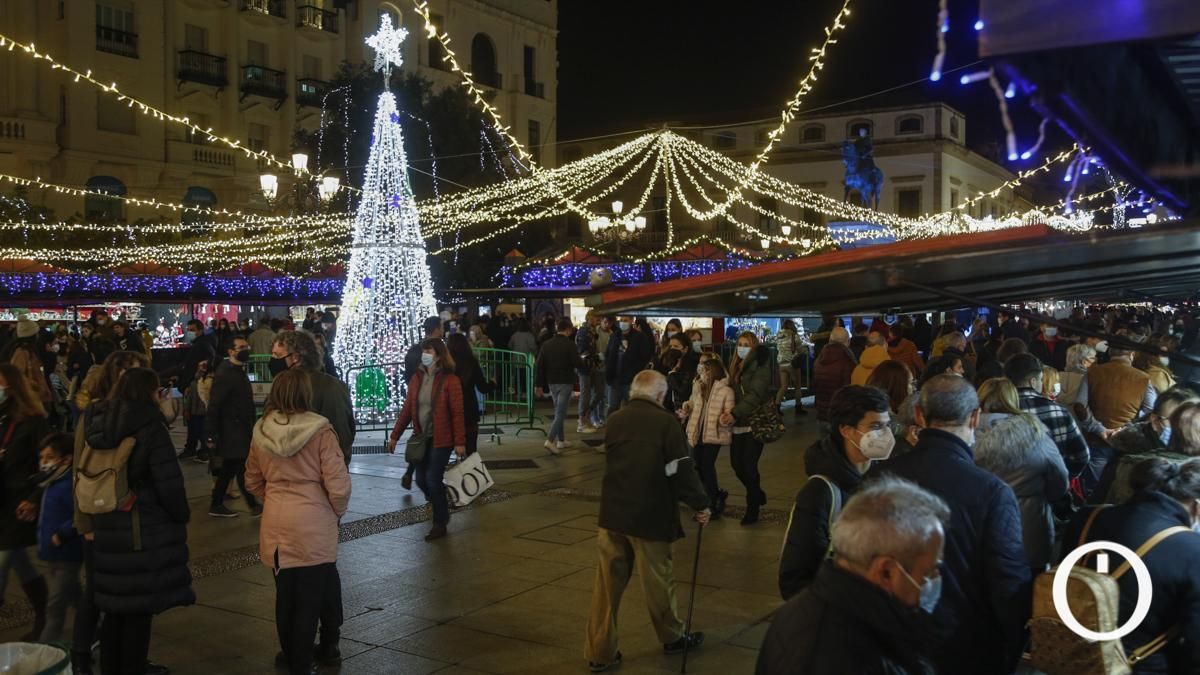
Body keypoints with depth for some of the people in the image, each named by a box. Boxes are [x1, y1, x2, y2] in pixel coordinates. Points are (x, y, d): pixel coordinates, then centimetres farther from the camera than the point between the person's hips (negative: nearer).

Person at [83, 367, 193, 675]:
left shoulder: (98, 424, 5)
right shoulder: (150, 427, -15)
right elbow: (168, 482, -17)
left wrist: (98, 515, 20)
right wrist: (182, 515, -1)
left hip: (106, 527, 7)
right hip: (146, 529, -7)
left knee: (115, 605, 17)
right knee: (140, 609, 4)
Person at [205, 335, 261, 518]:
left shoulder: (239, 371, 13)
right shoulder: (224, 374, -18)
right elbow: (214, 406, -20)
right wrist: (211, 436, -21)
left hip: (240, 431, 10)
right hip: (232, 433, -10)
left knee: (228, 470, 14)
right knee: (243, 470, -4)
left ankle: (217, 506, 22)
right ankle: (254, 506, 3)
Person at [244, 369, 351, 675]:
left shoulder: (261, 431, 0)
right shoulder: (320, 431, -15)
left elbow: (252, 482, 12)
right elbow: (338, 485, -14)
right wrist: (338, 510, 4)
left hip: (276, 524, 5)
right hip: (313, 525, -5)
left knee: (285, 593, 19)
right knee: (310, 597, 8)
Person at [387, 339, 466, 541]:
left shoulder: (450, 380, -12)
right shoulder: (417, 378, 4)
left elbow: (457, 413, -13)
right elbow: (407, 409, 8)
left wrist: (460, 442, -16)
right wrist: (395, 435, 7)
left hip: (441, 439, -6)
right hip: (421, 438, 6)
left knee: (432, 479, -7)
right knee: (421, 480, 9)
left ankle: (440, 524, 8)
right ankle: (442, 510, 35)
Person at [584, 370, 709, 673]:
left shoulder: (615, 420, 5)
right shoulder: (665, 422, -11)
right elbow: (681, 469, -11)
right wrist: (700, 504, -1)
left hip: (613, 513, 4)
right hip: (650, 516, -4)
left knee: (608, 584, 7)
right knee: (657, 579, 12)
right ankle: (672, 637, 32)